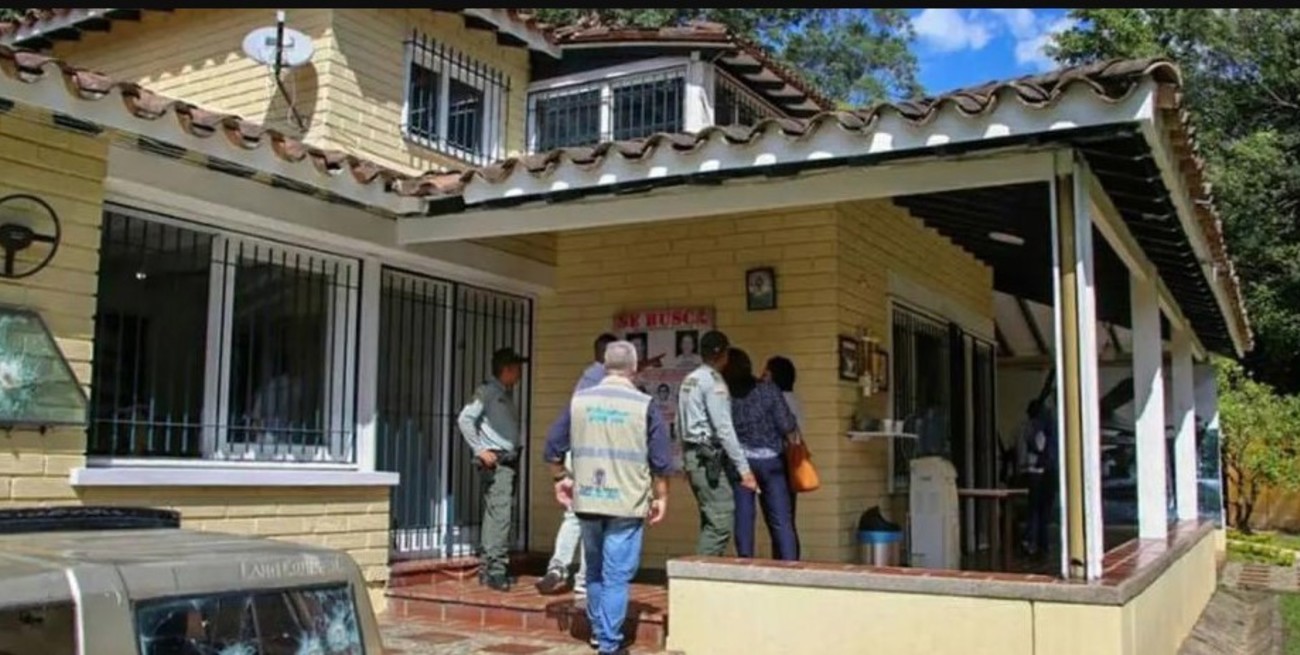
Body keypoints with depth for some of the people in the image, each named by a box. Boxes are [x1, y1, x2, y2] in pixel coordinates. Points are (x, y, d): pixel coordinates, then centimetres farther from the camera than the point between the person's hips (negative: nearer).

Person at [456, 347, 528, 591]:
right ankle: (496, 571, -10)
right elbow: (464, 419, -14)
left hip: (510, 460, 8)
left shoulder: (508, 394, 18)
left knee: (494, 515, 10)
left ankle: (486, 569, 15)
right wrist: (480, 450, -14)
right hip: (495, 461, -8)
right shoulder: (487, 391, -6)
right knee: (500, 514, -12)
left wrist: (515, 453, 11)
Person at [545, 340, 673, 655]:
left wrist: (560, 478, 23)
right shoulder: (644, 405, -7)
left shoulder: (579, 400, 2)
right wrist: (660, 497, 6)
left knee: (595, 570, 20)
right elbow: (661, 460, -6)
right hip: (627, 503, -4)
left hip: (587, 500, 4)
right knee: (617, 575, 2)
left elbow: (553, 448, 7)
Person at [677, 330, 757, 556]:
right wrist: (744, 468, -17)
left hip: (691, 454, 10)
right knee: (722, 523, -9)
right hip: (709, 457, -10)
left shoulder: (689, 380, 15)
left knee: (711, 521, 14)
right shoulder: (713, 381, -12)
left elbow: (680, 426, 16)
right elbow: (724, 429, -17)